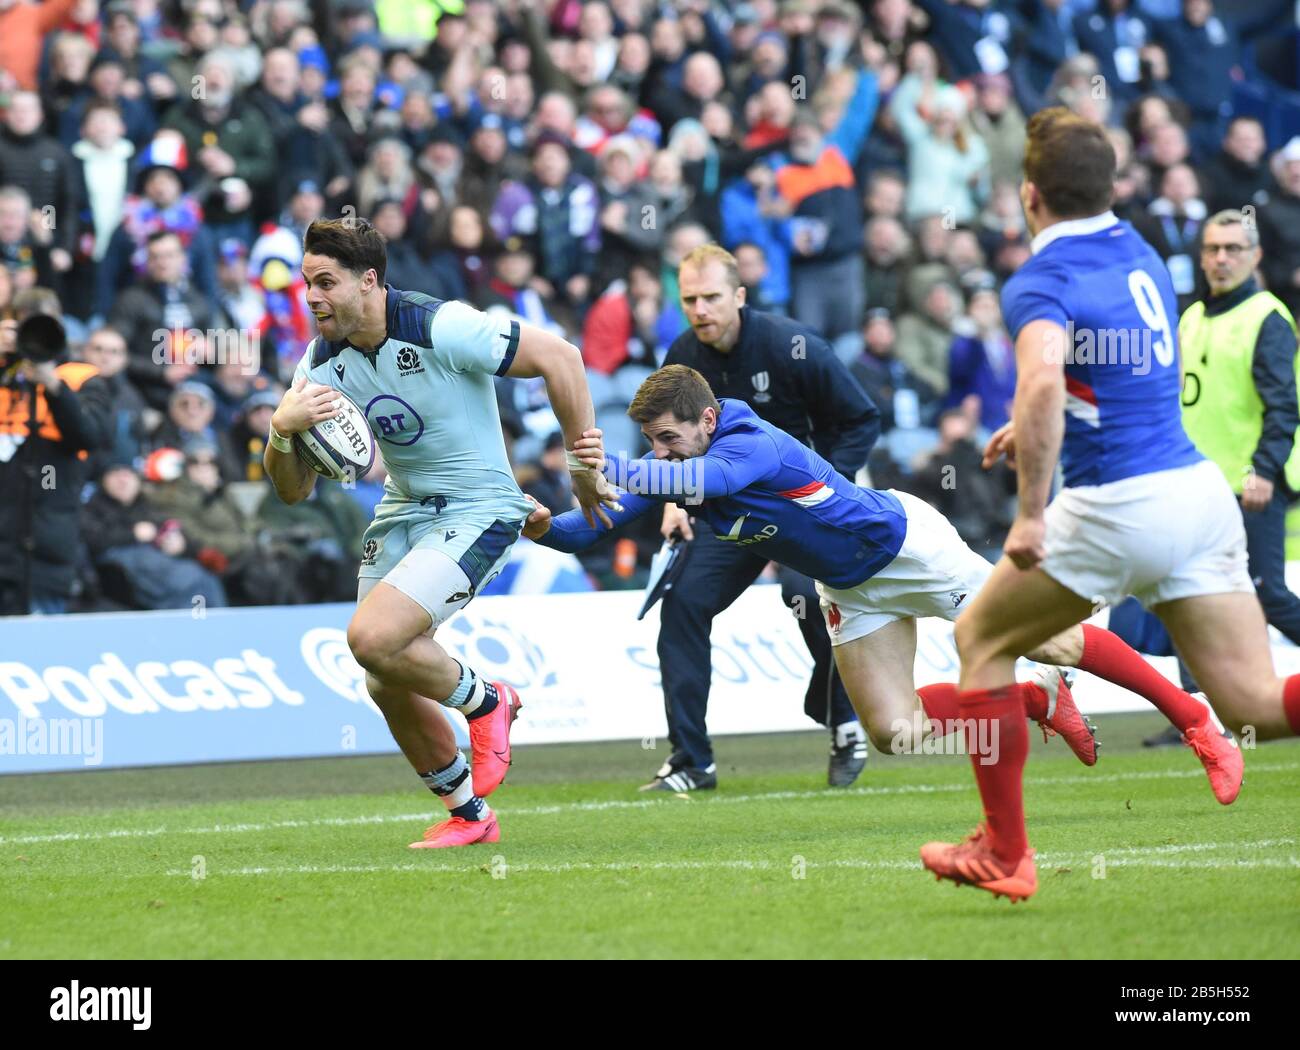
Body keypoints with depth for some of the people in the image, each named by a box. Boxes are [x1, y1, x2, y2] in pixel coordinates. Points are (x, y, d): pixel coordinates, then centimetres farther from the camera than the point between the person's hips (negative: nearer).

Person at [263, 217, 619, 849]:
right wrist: (283, 429, -24)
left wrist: (585, 470, -12)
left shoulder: (439, 329, -22)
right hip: (404, 511, 7)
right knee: (388, 688, 5)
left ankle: (486, 702, 4)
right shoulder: (324, 361, -3)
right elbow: (294, 491, -2)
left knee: (372, 639, -24)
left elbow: (558, 357, -18)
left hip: (478, 509, -7)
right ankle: (469, 815, 27)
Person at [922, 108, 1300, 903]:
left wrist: (1031, 514, -26)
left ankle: (1005, 855, 18)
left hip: (1120, 505, -7)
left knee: (982, 639, 16)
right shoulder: (1140, 254, 15)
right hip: (1201, 488, 7)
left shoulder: (1041, 284, -10)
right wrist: (1037, 428, 40)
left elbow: (1043, 380, -32)